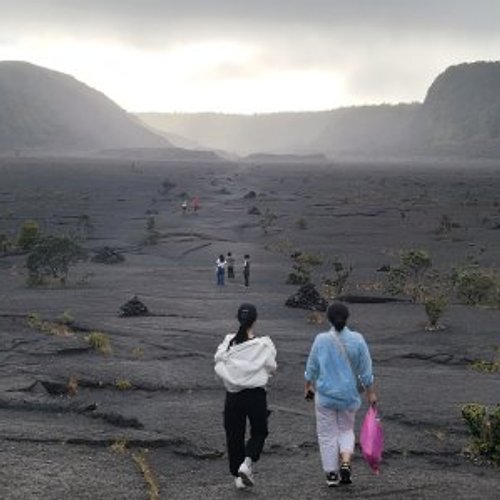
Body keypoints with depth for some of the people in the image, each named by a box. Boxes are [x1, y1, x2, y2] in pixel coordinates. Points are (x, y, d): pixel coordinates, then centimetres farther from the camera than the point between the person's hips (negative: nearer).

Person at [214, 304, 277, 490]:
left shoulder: (228, 342, -6)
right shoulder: (264, 344, -12)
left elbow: (219, 365, -2)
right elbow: (271, 368, -4)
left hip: (232, 395, 2)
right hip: (256, 395, -2)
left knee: (234, 434, 13)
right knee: (259, 432, 15)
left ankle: (238, 476, 14)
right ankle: (247, 463, -7)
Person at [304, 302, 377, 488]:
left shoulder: (321, 340, -9)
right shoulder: (357, 339, -8)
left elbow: (311, 368, 0)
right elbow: (365, 370, -2)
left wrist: (308, 386, 17)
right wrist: (370, 392, 8)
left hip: (325, 394, -1)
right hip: (349, 394, 1)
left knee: (328, 433, 9)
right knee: (346, 430, 19)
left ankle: (332, 474, 12)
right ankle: (345, 463, -2)